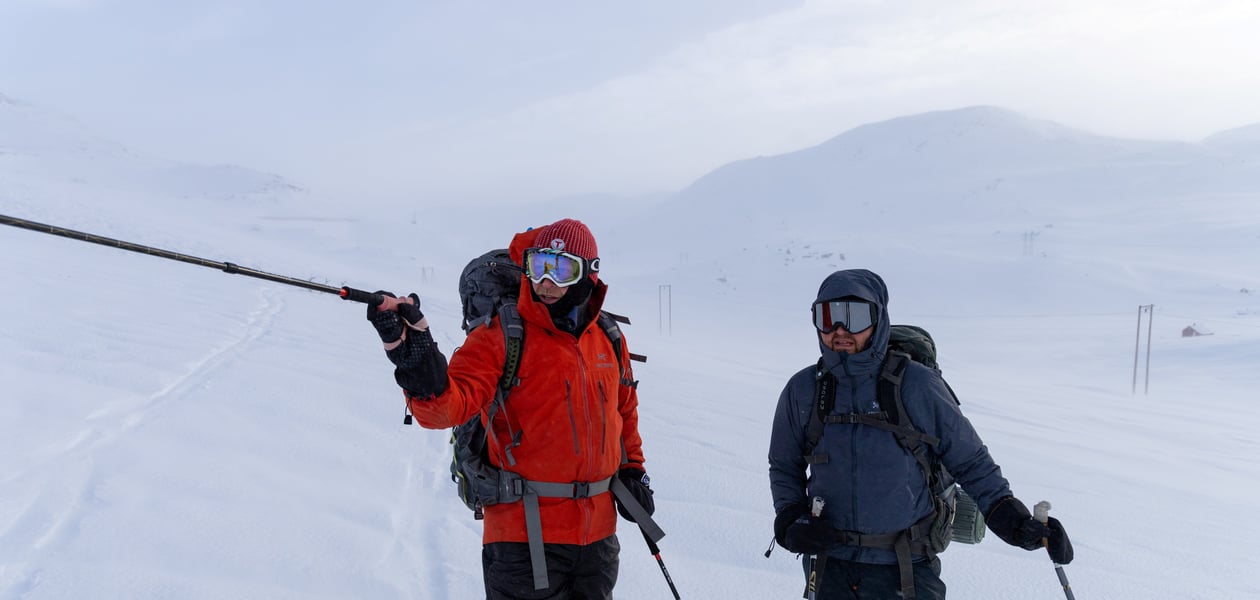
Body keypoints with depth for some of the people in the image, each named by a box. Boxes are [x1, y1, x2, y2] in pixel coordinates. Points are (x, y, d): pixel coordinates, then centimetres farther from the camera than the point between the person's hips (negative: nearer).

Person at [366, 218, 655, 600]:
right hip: (524, 534, -5)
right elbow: (450, 405, -25)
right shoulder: (500, 338, -10)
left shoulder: (610, 340, 6)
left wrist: (633, 471, 20)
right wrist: (416, 355, -41)